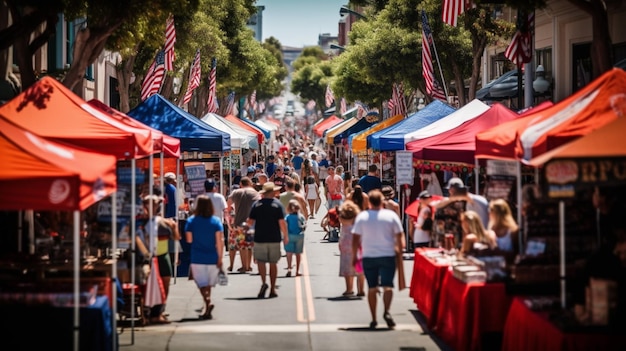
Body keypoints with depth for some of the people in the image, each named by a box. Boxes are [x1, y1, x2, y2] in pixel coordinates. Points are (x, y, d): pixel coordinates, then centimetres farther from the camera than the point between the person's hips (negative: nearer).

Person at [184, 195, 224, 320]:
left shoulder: (191, 221, -4)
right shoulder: (216, 221, -3)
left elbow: (189, 239, -7)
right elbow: (219, 241, -8)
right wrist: (220, 259, -5)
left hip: (197, 258, -2)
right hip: (213, 258, 2)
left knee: (202, 284, 1)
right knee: (209, 284, 15)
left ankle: (208, 302, -24)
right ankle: (207, 311, 23)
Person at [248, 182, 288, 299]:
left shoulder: (256, 204, -1)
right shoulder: (277, 204, -3)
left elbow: (250, 222, -2)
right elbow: (282, 222, -8)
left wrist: (253, 226, 21)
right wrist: (285, 236, 2)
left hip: (260, 238, 0)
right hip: (274, 238, 0)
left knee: (261, 261, 5)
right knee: (273, 263, 9)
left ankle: (264, 283, -18)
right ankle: (272, 290, 12)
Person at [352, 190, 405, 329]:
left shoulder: (362, 217, -2)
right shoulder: (391, 215, -4)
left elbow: (356, 238, -2)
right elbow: (399, 235, -3)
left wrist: (354, 256, 8)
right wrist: (400, 249, 14)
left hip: (369, 257, 1)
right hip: (387, 255, -1)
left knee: (372, 288, 8)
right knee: (387, 285, 0)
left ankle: (373, 319, 9)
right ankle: (387, 311, -24)